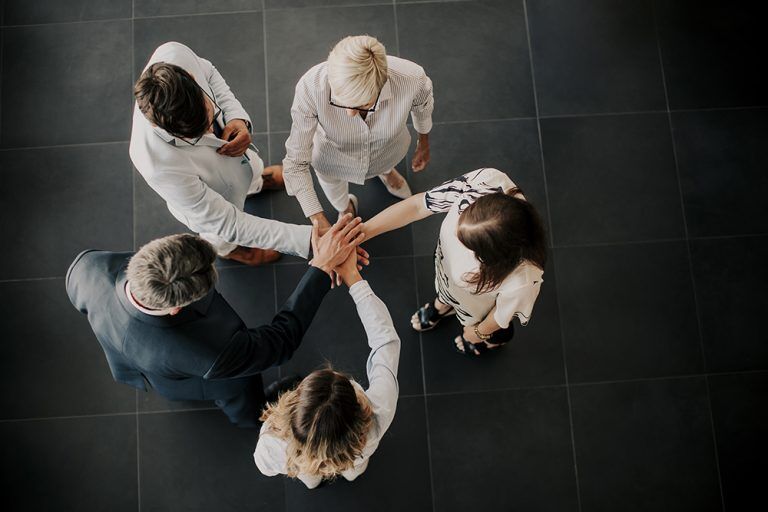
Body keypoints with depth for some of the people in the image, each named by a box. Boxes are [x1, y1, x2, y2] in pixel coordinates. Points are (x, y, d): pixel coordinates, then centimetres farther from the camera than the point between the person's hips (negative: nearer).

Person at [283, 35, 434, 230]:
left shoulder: (411, 79, -41)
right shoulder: (311, 87, -45)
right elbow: (295, 163, -33)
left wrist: (424, 143, 7)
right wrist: (321, 225, -41)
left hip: (388, 149, 1)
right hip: (333, 158, -1)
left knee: (384, 162, 38)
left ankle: (385, 170, 76)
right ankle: (345, 207, 71)